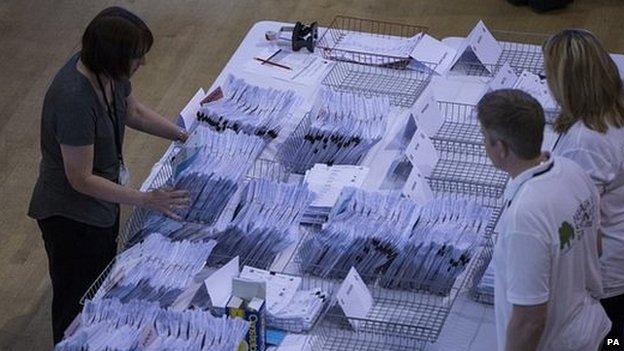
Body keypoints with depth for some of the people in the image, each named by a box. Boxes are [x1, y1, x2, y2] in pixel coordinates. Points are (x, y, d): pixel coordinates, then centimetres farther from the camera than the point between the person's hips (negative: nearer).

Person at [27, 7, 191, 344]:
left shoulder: (108, 71, -11)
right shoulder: (74, 99, -37)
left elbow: (133, 111, 11)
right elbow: (81, 180, -30)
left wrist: (184, 136, 4)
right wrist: (146, 200, -30)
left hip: (101, 203, 9)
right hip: (72, 216, -9)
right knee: (78, 303, 10)